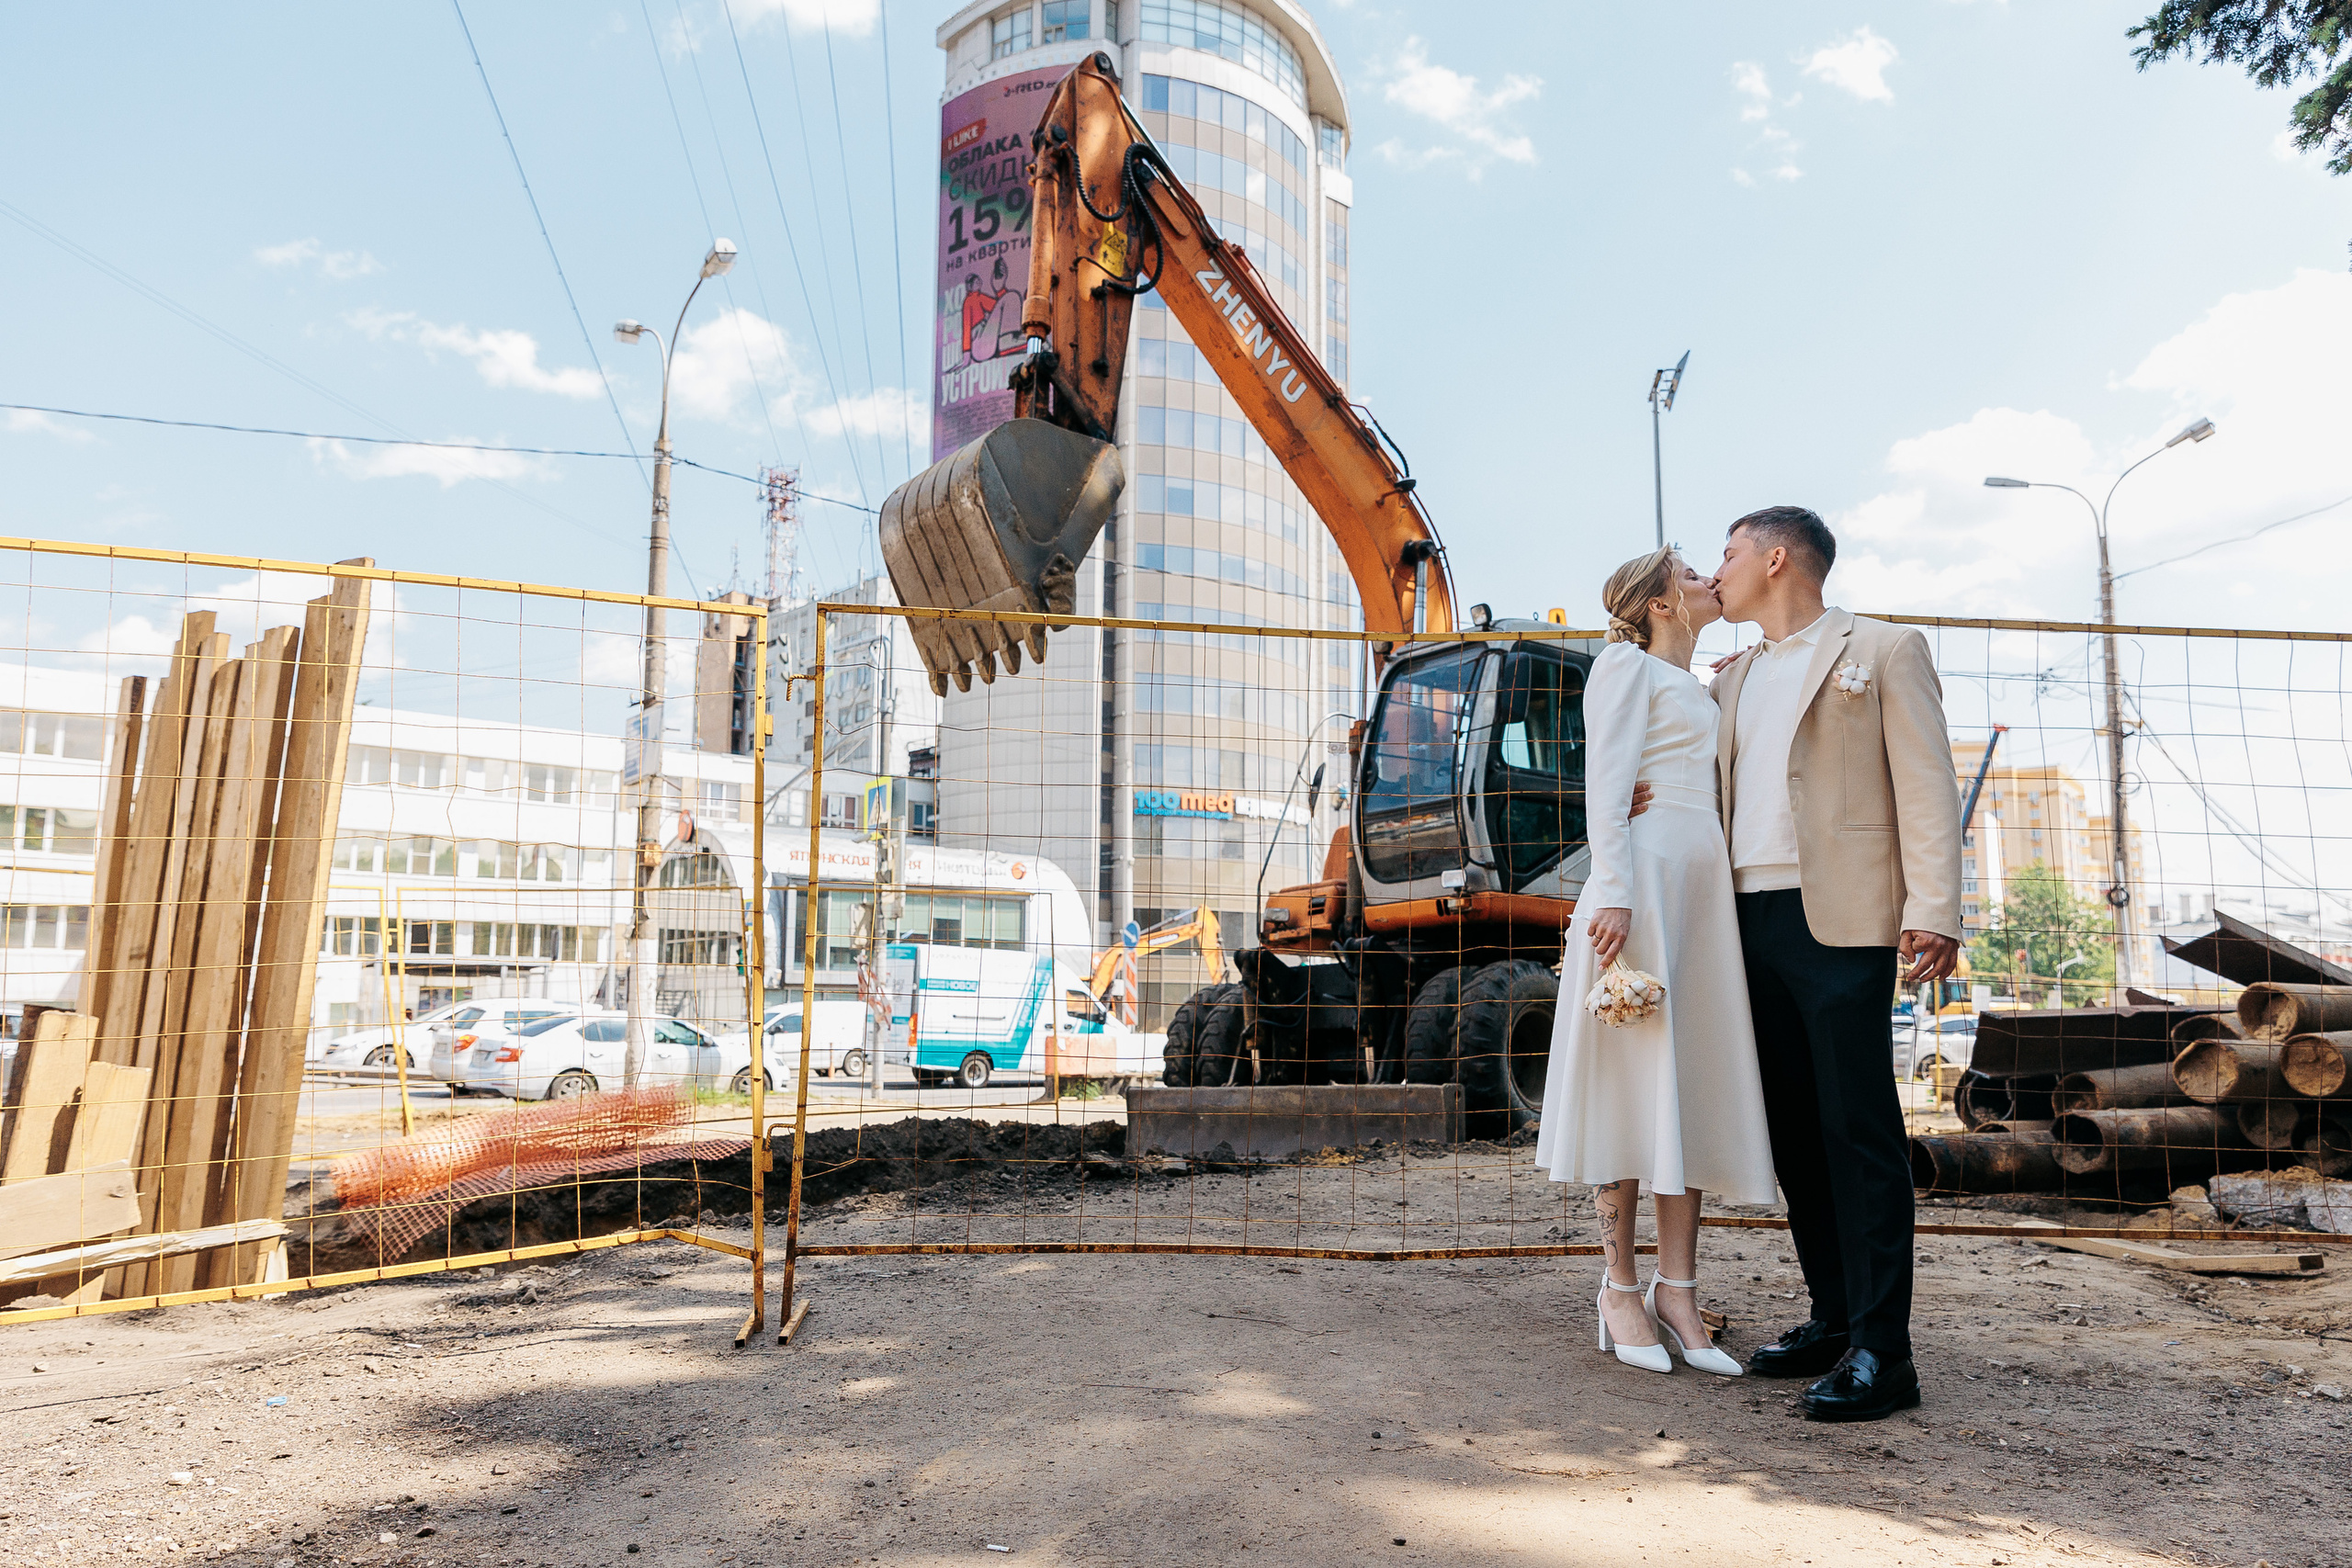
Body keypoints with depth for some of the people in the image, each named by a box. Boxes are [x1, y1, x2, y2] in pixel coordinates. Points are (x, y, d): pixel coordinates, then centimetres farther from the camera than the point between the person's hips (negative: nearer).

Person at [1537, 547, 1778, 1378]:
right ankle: (1620, 1289, 1)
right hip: (1645, 873, -8)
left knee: (1695, 1083, 3)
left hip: (1706, 885, 8)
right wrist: (1613, 894, -20)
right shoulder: (1626, 665, 3)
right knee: (1633, 1079, -6)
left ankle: (1677, 1291, 6)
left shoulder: (1700, 690, 27)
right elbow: (1606, 785, -9)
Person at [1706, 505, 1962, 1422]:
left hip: (1840, 921, -6)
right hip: (1751, 922, 6)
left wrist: (1933, 913, -14)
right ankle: (1833, 1318, 18)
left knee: (1858, 1130, -7)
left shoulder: (1883, 651, 4)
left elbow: (1926, 786, -4)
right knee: (1793, 1129, 8)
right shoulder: (1731, 681, 22)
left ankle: (1880, 1352, -2)